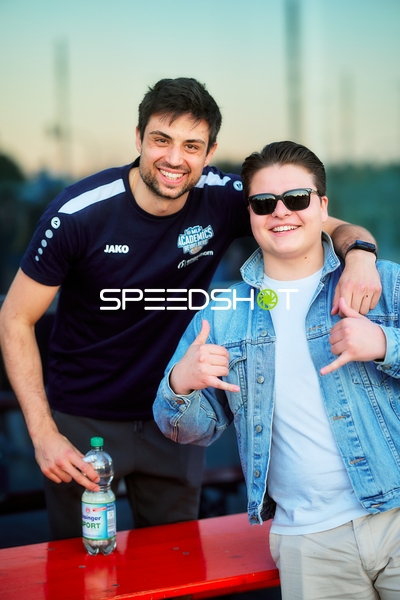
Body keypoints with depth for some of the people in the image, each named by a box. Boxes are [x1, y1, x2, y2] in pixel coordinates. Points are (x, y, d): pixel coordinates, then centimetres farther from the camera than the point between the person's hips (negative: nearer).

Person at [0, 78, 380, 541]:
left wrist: (360, 253, -33)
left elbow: (337, 229, -7)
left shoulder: (222, 199, -13)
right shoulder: (78, 214, -19)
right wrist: (43, 434, -18)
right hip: (82, 420, -2)